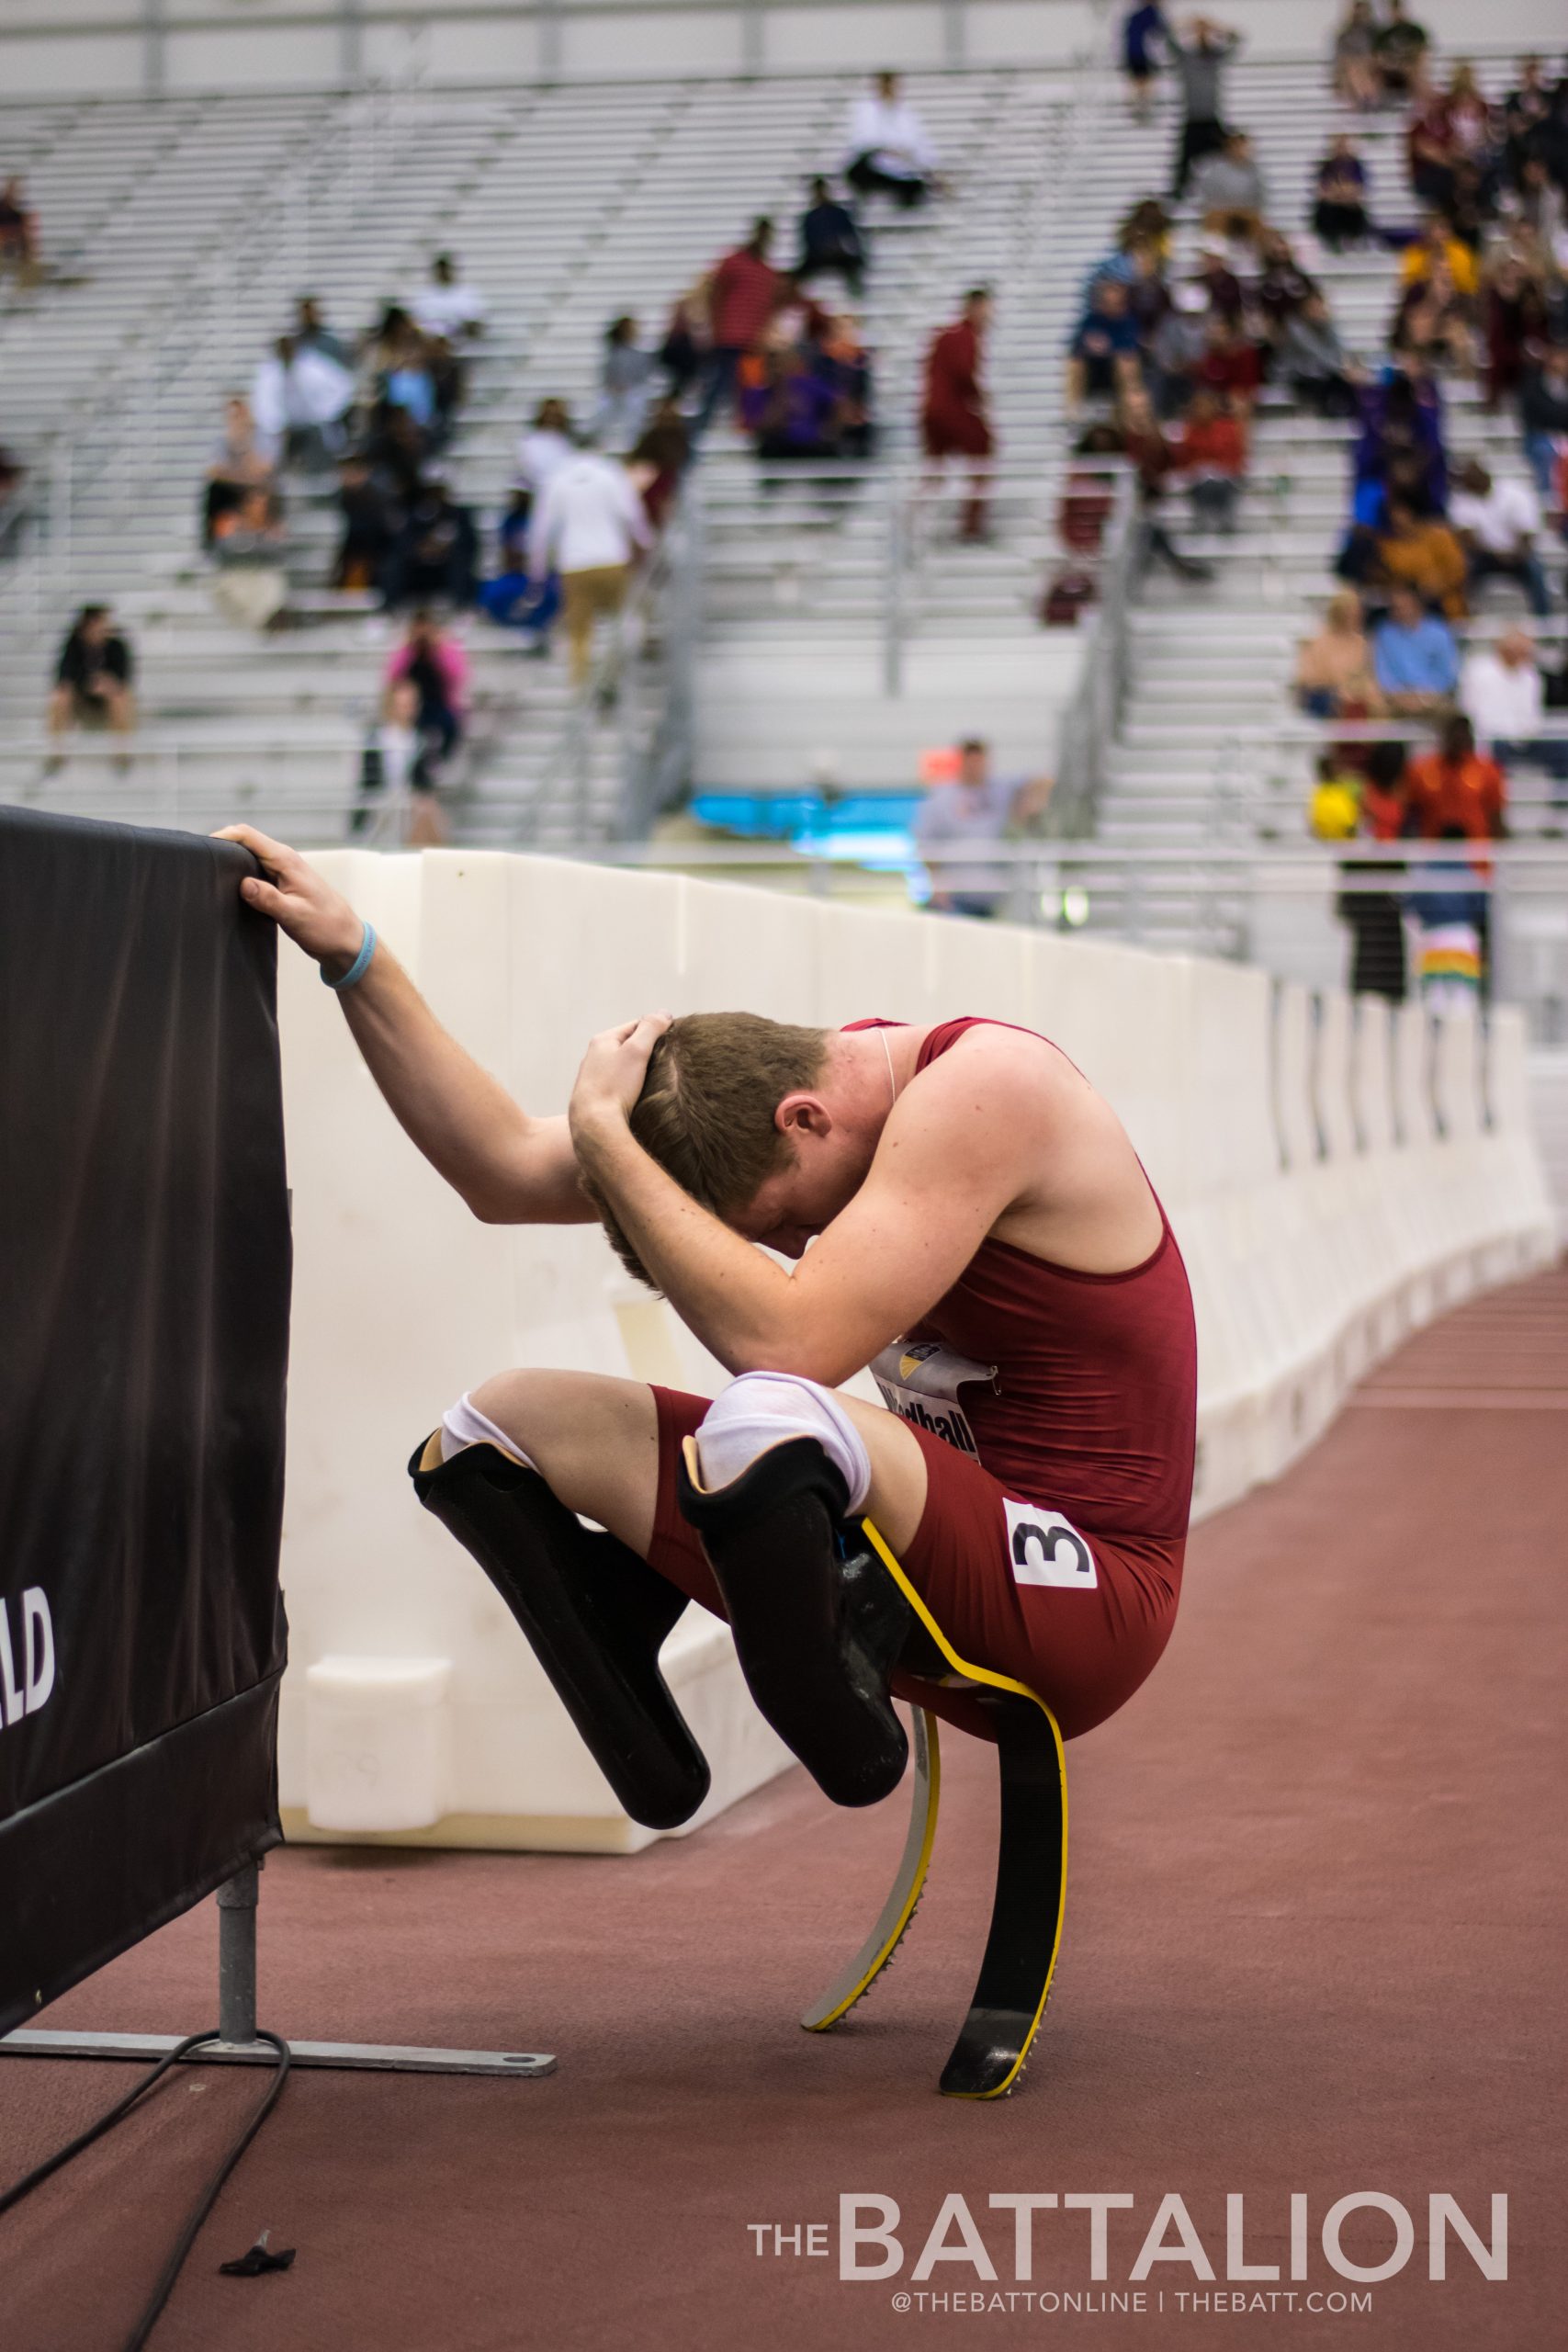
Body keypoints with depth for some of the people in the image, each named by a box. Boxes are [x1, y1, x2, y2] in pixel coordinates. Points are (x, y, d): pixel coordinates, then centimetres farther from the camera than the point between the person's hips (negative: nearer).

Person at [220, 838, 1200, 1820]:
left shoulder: (987, 1086, -21)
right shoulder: (780, 1079, 4)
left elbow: (785, 1343, -30)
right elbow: (505, 1170, 7)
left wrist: (601, 1132, -20)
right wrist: (353, 955, -2)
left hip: (1080, 1596, -8)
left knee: (766, 1423, -40)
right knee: (503, 1424, 3)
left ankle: (845, 1738, -16)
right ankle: (645, 1749, 10)